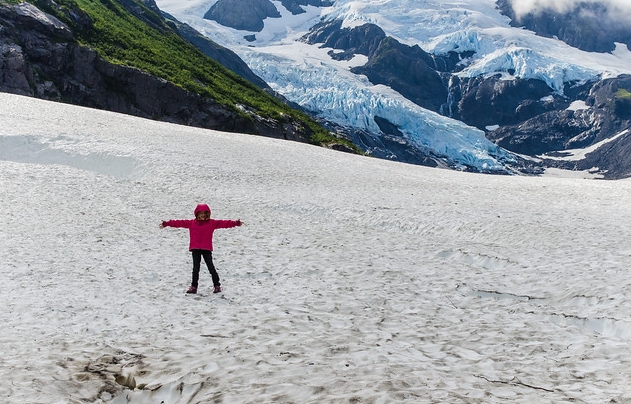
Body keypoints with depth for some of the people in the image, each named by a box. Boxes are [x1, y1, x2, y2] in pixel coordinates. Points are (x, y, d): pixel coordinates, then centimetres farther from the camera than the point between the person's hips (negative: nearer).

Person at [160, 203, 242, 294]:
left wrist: (235, 223, -14)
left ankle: (217, 285, 12)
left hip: (207, 249, -2)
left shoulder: (212, 223, 4)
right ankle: (194, 286, 13)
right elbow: (180, 223, 7)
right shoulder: (191, 223, 8)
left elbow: (223, 223, -4)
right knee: (196, 268, 6)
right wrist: (167, 223, 4)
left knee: (211, 267, 2)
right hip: (195, 249, 2)